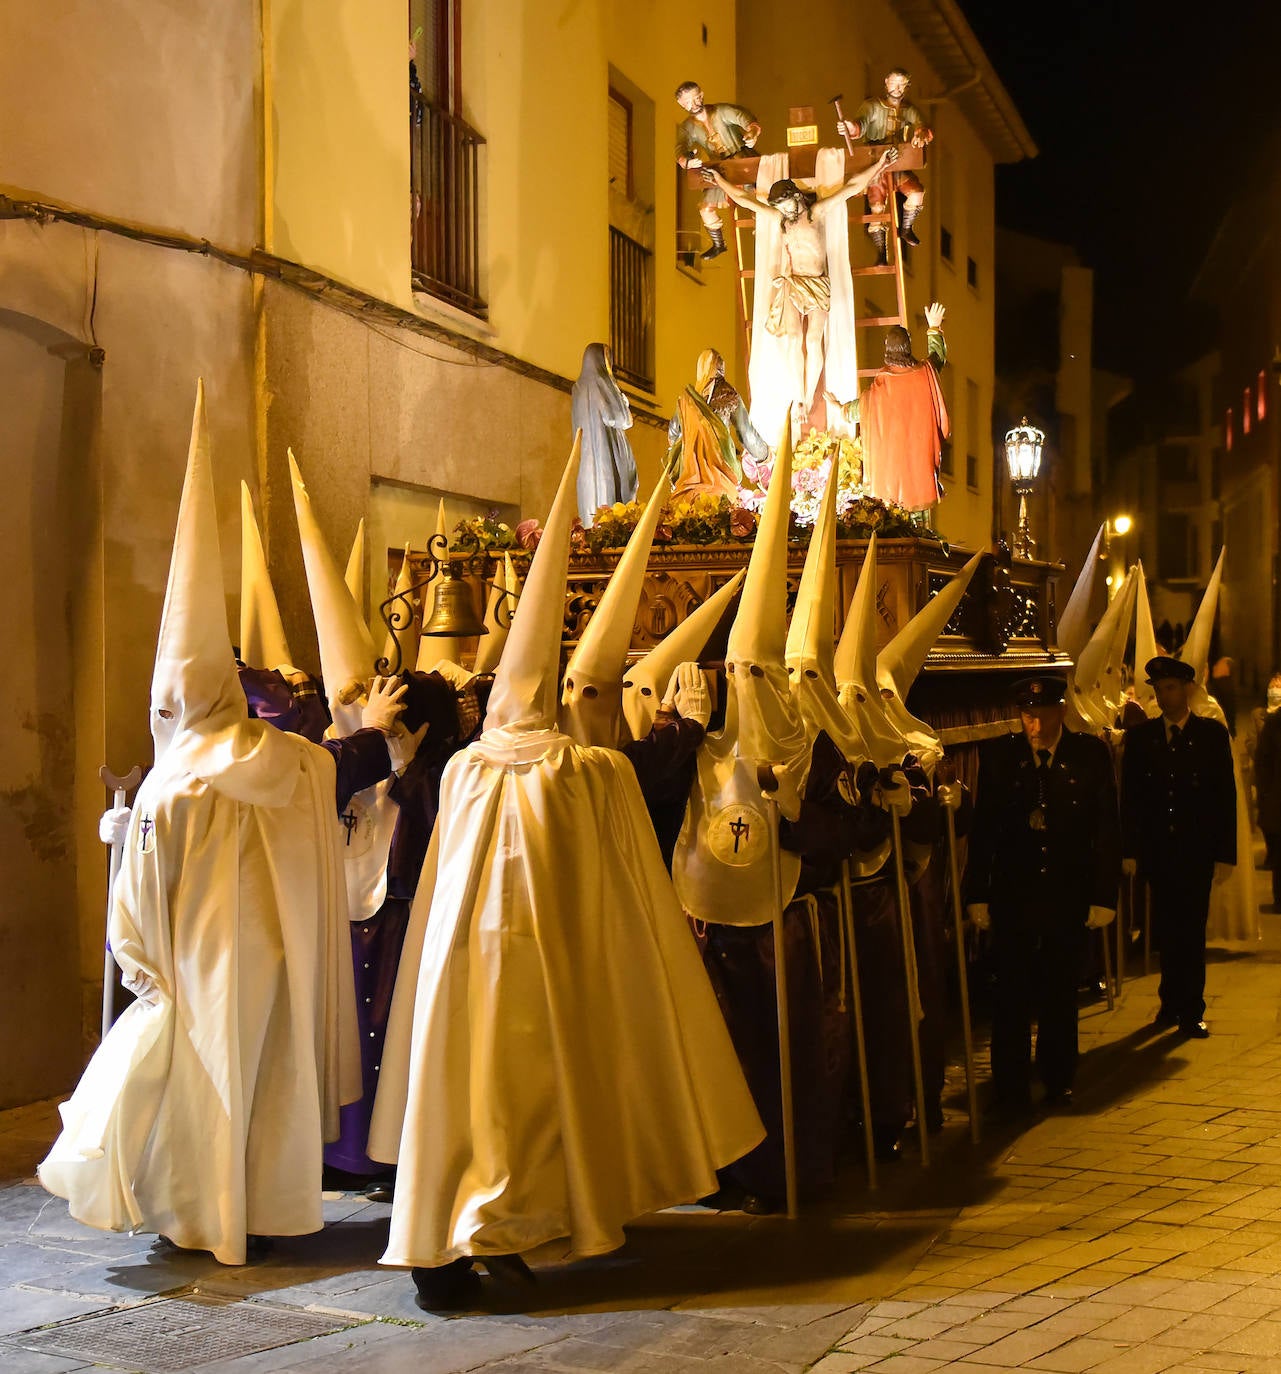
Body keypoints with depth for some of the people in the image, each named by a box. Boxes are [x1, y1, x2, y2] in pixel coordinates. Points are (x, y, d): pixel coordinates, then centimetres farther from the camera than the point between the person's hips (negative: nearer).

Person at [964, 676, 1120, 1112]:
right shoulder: (997, 755, 1)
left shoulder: (1090, 754, 0)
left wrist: (1104, 895, -4)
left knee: (1060, 992, 11)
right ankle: (1011, 1089, 11)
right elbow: (982, 829, 2)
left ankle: (1058, 1080, 26)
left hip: (1069, 894, 0)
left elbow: (1107, 831, 1)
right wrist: (977, 894, -2)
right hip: (1012, 892, 0)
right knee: (1011, 994, 1)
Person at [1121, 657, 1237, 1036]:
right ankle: (1172, 1002, 21)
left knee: (1192, 933, 1)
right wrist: (1129, 850, 0)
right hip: (1157, 852, 2)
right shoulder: (1140, 737, 6)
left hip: (1197, 852, -1)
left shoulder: (1212, 734, 2)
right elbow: (1130, 798, 6)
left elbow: (1226, 796, 1)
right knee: (1167, 932, 7)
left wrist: (1225, 854, -4)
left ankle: (1191, 1011, 10)